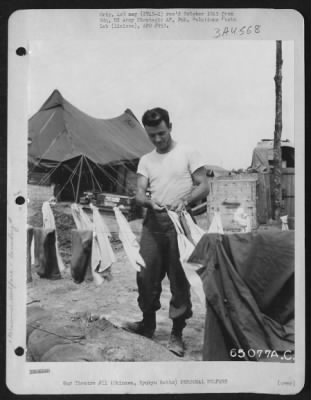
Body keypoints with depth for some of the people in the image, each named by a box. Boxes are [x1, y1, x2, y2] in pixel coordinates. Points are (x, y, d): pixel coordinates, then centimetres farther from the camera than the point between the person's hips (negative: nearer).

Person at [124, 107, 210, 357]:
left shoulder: (187, 154, 1)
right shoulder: (146, 160, 12)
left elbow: (204, 187, -3)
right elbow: (139, 193, 4)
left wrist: (185, 200, -21)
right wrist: (149, 202, -19)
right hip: (154, 222, 4)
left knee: (179, 279, 0)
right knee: (147, 275, 5)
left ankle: (177, 334, 12)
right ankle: (148, 324, 25)